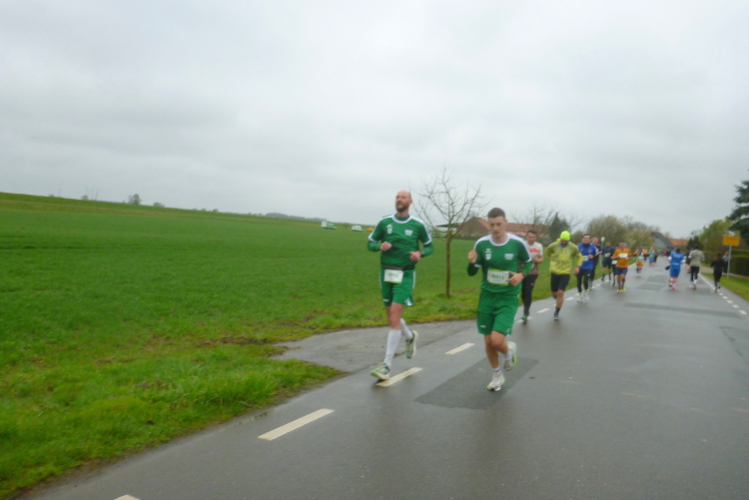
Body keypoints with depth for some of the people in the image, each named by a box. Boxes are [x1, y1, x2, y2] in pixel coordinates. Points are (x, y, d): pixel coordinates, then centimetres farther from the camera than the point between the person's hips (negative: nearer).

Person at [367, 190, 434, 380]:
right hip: (386, 273, 4)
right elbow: (370, 243, 10)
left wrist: (420, 253, -11)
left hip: (405, 275, -4)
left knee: (394, 315, -15)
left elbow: (430, 246, 10)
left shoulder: (418, 225, -2)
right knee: (391, 316, 13)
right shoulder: (384, 222, 2)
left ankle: (387, 365, -10)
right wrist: (380, 246, -13)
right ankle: (410, 337, 46)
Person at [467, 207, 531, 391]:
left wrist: (521, 274, -12)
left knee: (497, 340, -16)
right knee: (488, 342, 9)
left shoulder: (517, 243, -11)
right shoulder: (481, 243, -6)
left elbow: (528, 262, 8)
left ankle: (509, 351, 22)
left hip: (508, 298, -2)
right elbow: (472, 273, 1)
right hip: (487, 296, 3)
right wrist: (472, 262, -22)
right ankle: (497, 375, 35)